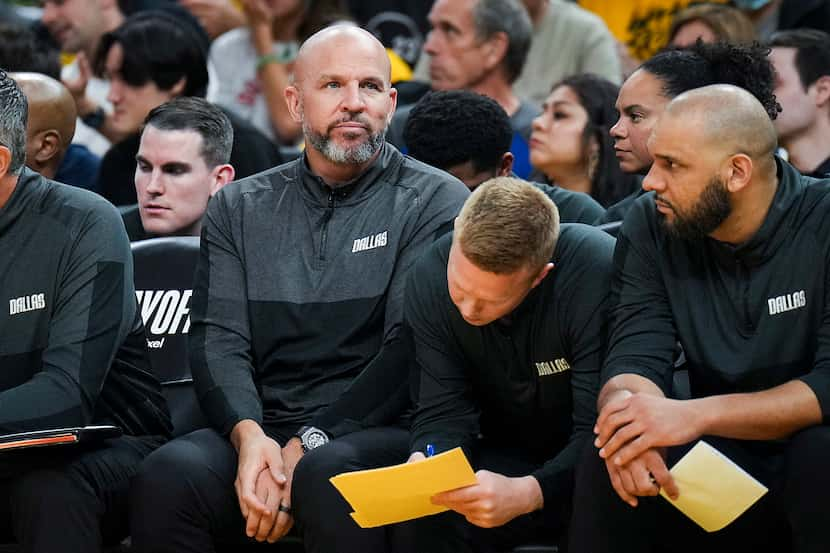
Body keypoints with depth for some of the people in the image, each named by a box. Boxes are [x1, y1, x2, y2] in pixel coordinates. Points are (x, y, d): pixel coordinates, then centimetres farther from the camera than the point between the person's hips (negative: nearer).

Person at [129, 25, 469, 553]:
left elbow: (411, 348, -7)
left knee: (328, 475, -36)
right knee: (168, 475, -28)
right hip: (259, 426, 2)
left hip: (380, 430, -2)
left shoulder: (435, 203, 4)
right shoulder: (239, 208, 16)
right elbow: (218, 338, 6)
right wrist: (248, 435, -16)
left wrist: (307, 447, -17)